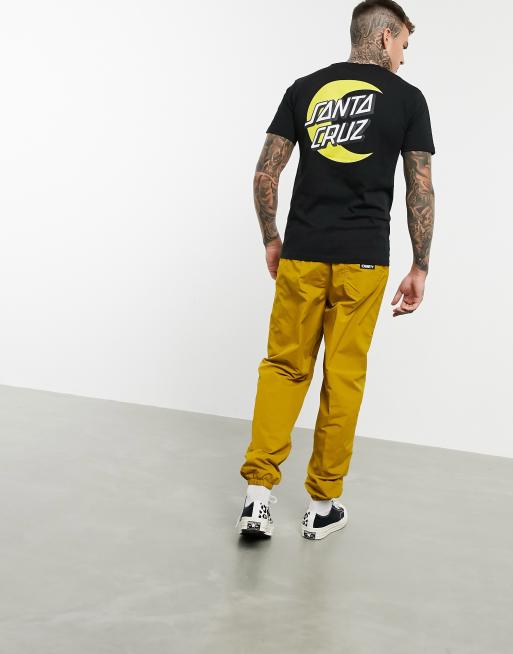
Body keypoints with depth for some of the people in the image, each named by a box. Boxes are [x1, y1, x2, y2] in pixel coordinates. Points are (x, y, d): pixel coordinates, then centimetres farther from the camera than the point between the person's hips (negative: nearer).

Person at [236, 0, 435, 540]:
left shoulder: (303, 89, 7)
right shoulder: (407, 98, 1)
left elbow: (265, 174, 2)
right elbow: (420, 191, -1)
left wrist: (270, 239, 14)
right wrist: (420, 267, 6)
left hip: (301, 254, 2)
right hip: (361, 260, -2)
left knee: (284, 367, 12)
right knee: (343, 377, 7)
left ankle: (258, 492, 2)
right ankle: (322, 504, 16)